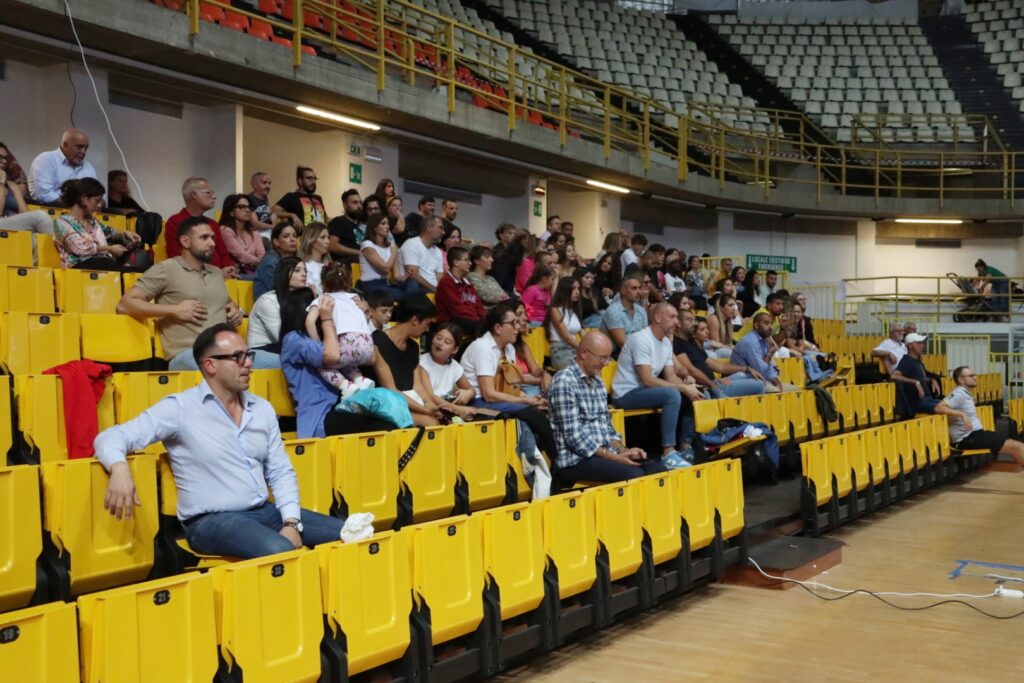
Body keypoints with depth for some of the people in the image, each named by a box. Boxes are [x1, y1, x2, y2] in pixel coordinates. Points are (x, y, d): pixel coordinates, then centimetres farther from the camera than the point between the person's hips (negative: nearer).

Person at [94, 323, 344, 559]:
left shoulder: (263, 408, 12)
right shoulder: (180, 408, -5)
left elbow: (281, 472, 12)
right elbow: (111, 437, -8)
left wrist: (291, 522, -5)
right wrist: (120, 467, -32)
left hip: (266, 511, 6)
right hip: (212, 520, -6)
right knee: (281, 553, -35)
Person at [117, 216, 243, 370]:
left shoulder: (217, 273, 26)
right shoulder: (166, 269, 6)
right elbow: (124, 305, 0)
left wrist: (235, 311, 19)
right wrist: (174, 310, -7)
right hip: (188, 354, -6)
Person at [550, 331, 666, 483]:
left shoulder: (597, 381, 16)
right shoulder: (565, 381, -12)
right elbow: (574, 436, -18)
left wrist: (623, 451, 2)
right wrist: (613, 458, -18)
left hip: (604, 453, 8)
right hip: (575, 459, -8)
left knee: (656, 469, -10)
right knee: (634, 475, -28)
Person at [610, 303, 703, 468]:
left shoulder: (666, 342, 9)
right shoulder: (641, 339, -19)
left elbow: (671, 377, 8)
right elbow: (647, 380, -24)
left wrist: (687, 384, -14)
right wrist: (683, 387, -23)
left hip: (644, 391, 9)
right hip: (626, 394, -9)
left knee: (690, 395, 2)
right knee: (672, 395, -29)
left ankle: (684, 447, 5)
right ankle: (668, 453, -28)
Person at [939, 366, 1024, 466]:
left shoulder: (967, 394, 19)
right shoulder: (959, 393, -11)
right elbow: (938, 408, -25)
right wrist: (962, 414, -32)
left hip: (976, 433, 10)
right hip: (967, 438, -10)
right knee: (1015, 447, -14)